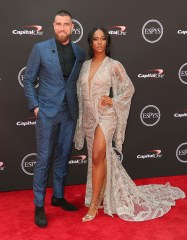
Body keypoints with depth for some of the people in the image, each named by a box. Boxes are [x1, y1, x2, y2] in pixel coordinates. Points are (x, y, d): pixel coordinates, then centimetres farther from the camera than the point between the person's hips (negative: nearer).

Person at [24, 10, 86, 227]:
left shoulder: (80, 53, 5)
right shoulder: (40, 49, -4)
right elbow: (28, 80, -1)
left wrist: (79, 105, 5)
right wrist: (35, 106, -7)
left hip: (70, 113, 4)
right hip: (47, 112, -3)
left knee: (63, 157, 13)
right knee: (44, 159, 1)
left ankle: (58, 196, 30)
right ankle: (39, 205, 13)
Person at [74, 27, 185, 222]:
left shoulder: (114, 65, -5)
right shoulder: (85, 65, 9)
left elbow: (129, 89, 2)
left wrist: (113, 101, -12)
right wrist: (81, 116, 9)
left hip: (105, 116, -5)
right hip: (88, 117, 5)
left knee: (98, 157, -17)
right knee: (100, 158, 14)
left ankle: (94, 204, -6)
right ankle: (105, 196, 30)